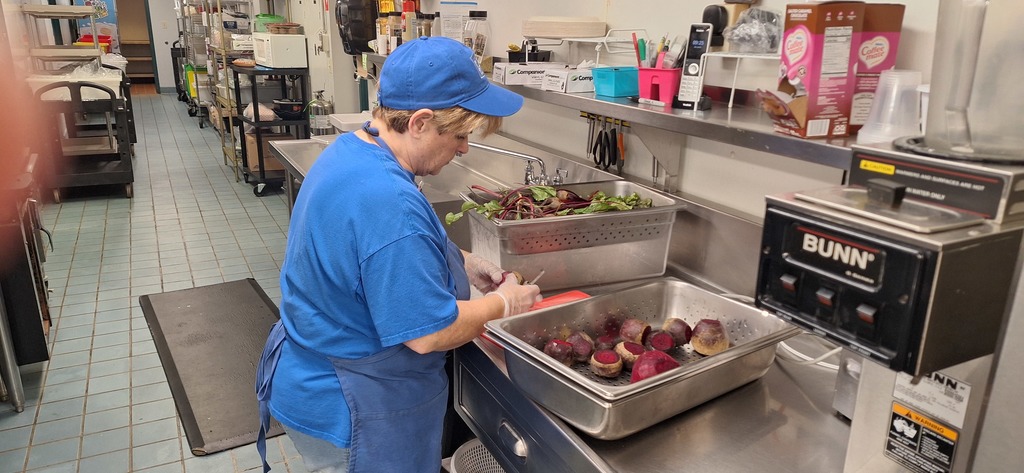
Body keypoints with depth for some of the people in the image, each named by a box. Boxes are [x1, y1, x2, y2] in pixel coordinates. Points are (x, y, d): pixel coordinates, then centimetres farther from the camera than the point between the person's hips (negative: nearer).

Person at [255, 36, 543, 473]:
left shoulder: (350, 150, -3)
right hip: (347, 410, -9)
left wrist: (463, 263, 4)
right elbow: (429, 333, -29)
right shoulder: (386, 200, -34)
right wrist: (504, 302, -13)